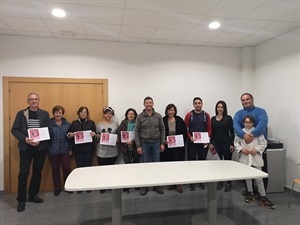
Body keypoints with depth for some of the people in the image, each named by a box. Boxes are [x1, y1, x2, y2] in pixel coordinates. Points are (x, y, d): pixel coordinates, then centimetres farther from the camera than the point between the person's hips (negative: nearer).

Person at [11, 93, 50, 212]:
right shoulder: (21, 113, 2)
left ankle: (33, 195, 26)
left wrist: (40, 141, -14)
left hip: (41, 147, 2)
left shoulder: (45, 114, 3)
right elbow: (14, 130, -1)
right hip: (25, 147, -1)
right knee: (23, 173, -3)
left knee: (37, 172, 10)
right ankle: (21, 200, 10)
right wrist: (24, 139, -17)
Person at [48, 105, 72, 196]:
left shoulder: (67, 124, 4)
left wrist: (70, 149, 4)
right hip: (53, 151, -1)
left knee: (67, 168, 3)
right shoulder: (49, 124, -5)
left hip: (64, 150, 2)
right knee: (55, 169, 10)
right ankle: (57, 187, 27)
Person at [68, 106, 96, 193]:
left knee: (88, 166, 4)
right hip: (78, 149, 0)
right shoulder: (74, 123, 7)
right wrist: (72, 134, -18)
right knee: (79, 166, 3)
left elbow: (95, 135, 5)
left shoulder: (91, 123, 6)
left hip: (88, 148, 0)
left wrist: (94, 134, -17)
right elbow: (68, 134, 4)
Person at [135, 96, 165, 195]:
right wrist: (138, 146, -7)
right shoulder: (140, 116, -3)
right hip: (144, 144, -1)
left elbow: (162, 130, 5)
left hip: (156, 143, 2)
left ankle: (157, 185, 23)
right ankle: (144, 186, 20)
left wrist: (162, 143, 0)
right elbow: (136, 132, -3)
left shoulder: (158, 116, 2)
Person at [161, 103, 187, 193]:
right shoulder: (163, 120, -2)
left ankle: (178, 183, 10)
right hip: (167, 146, 1)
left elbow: (185, 133, 3)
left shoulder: (179, 120, 0)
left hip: (178, 146, 0)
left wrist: (182, 142, -6)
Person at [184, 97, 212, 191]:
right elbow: (185, 128, -2)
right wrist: (190, 137, -14)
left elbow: (209, 128, 4)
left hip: (203, 143, 2)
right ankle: (191, 182, 13)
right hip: (192, 143, -2)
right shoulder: (189, 115, 0)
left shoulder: (206, 115, 6)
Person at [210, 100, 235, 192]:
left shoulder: (228, 118, -2)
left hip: (226, 143, -3)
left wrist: (232, 144, -8)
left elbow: (232, 132, -4)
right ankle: (220, 181, 20)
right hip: (217, 143, 3)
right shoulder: (213, 118, 8)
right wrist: (211, 143, 7)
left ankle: (228, 183, 12)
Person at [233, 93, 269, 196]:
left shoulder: (260, 111, -2)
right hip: (244, 144, 3)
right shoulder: (239, 113, 4)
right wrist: (243, 135, -35)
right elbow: (235, 125, -15)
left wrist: (253, 134, -38)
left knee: (262, 168, 5)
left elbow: (263, 122, -22)